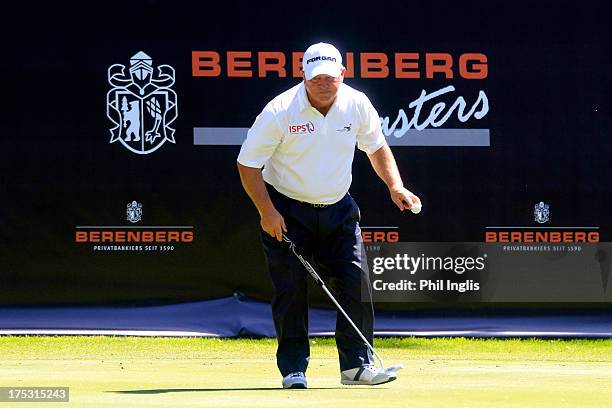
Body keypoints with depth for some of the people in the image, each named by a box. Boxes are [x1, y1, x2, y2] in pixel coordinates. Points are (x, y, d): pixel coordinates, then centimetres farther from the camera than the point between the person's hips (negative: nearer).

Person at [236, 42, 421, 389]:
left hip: (339, 209, 4)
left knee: (356, 283, -4)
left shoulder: (357, 105, -6)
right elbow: (248, 164, -12)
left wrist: (395, 186, -1)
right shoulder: (280, 111, -18)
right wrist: (267, 212, -18)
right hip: (286, 210, -3)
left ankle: (357, 364, 4)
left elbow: (377, 147, 13)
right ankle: (293, 368, 4)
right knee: (291, 290, -6)